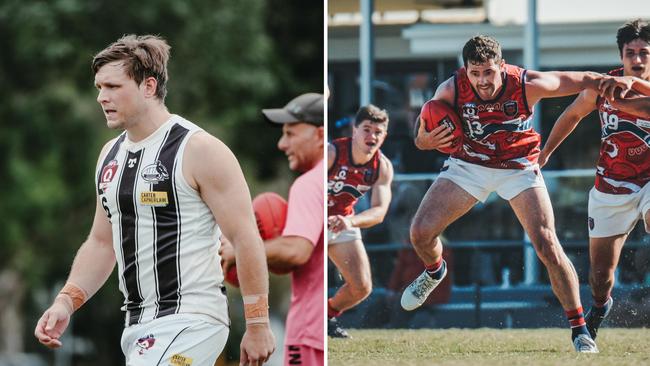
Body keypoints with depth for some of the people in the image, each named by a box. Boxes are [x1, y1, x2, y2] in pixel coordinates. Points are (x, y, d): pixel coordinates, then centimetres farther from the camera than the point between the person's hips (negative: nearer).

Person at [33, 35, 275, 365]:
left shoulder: (199, 150, -11)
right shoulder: (110, 155, 12)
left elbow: (245, 238, -11)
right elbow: (101, 242, 20)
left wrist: (257, 325, -13)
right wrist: (66, 301, 5)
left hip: (189, 322, -9)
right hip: (138, 323, 9)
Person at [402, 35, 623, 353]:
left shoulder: (527, 85, -27)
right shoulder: (451, 90, -24)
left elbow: (585, 80, -13)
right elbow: (420, 139, -11)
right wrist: (428, 140, -34)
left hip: (518, 168, -2)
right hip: (467, 165, 2)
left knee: (547, 245, -15)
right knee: (420, 232, -9)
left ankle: (580, 330, -4)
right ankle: (434, 272, 29)